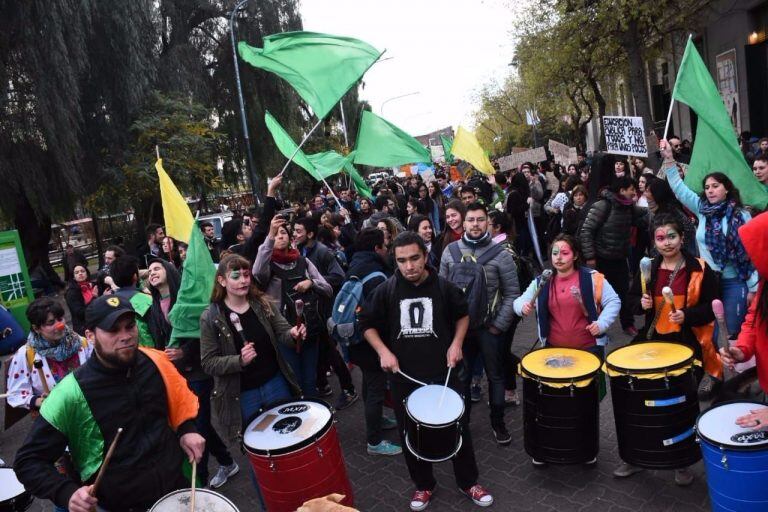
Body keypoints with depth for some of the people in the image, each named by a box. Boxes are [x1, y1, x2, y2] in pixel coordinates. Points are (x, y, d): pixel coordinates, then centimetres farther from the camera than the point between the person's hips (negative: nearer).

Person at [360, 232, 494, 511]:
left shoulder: (443, 287, -6)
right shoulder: (385, 290, -8)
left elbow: (462, 314, 11)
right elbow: (367, 324, 4)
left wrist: (456, 343, -2)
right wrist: (383, 351, -10)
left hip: (443, 373, 0)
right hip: (404, 377, 0)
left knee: (458, 428, 11)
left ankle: (468, 482, 34)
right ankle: (423, 485, 37)